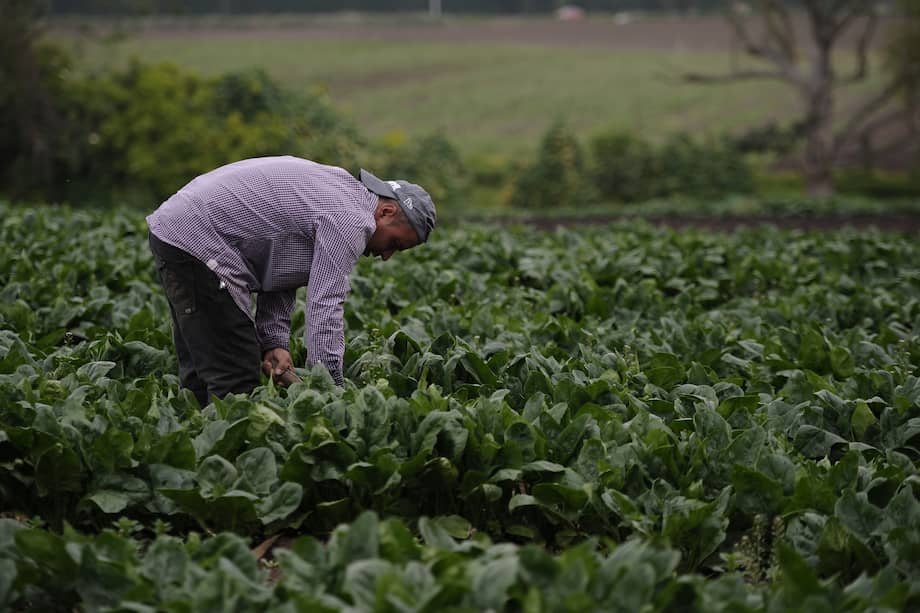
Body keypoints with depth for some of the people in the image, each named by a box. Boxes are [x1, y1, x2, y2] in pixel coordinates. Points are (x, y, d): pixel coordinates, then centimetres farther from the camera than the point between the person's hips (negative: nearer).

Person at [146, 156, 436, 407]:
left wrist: (274, 342, 1)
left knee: (202, 372, 17)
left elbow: (281, 273, 14)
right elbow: (325, 308, -23)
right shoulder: (350, 220, -15)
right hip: (197, 241, -11)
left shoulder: (339, 190, 16)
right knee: (235, 380, -10)